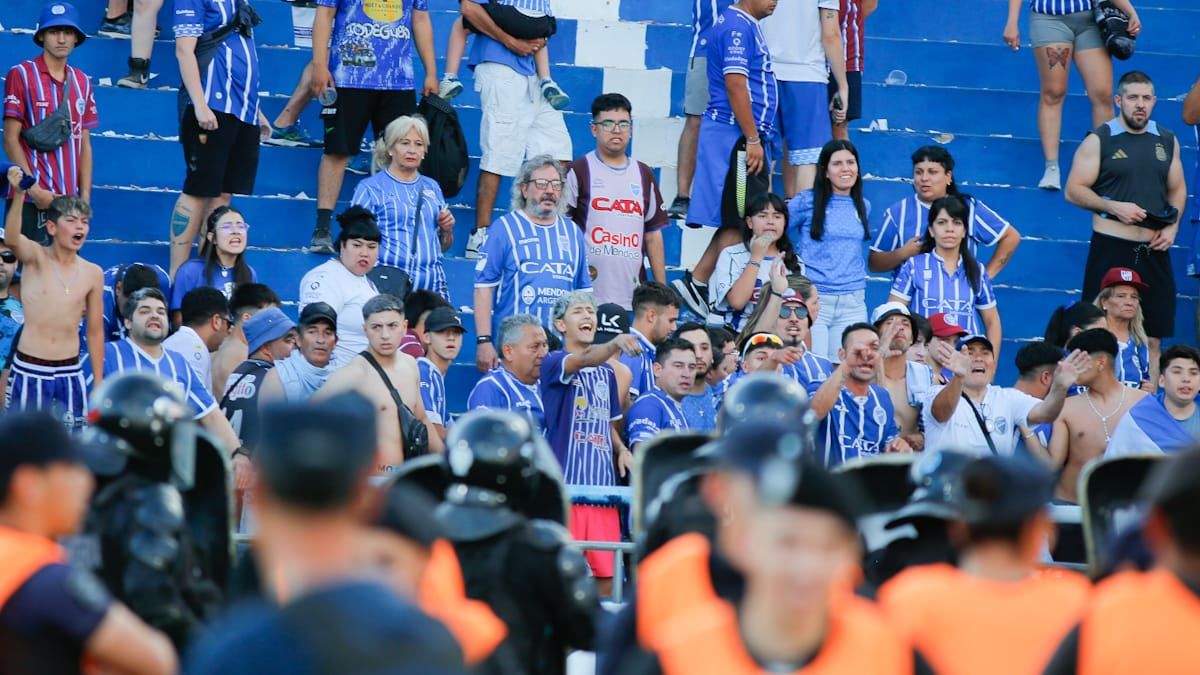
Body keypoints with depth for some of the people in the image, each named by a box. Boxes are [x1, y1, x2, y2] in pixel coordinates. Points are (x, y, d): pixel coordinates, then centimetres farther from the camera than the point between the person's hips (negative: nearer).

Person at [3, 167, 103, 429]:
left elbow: (95, 331, 12)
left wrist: (99, 384, 12)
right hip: (29, 371, -3)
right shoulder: (36, 258, -5)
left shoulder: (92, 274, 4)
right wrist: (19, 194, -46)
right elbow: (11, 239, -28)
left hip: (70, 373, 3)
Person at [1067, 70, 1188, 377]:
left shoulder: (1167, 141, 12)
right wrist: (1113, 207, -17)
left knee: (1153, 335, 3)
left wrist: (1172, 226, 3)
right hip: (1112, 247, -4)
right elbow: (1073, 190, -4)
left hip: (1154, 249, 4)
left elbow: (1177, 189, 21)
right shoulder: (1099, 140, -2)